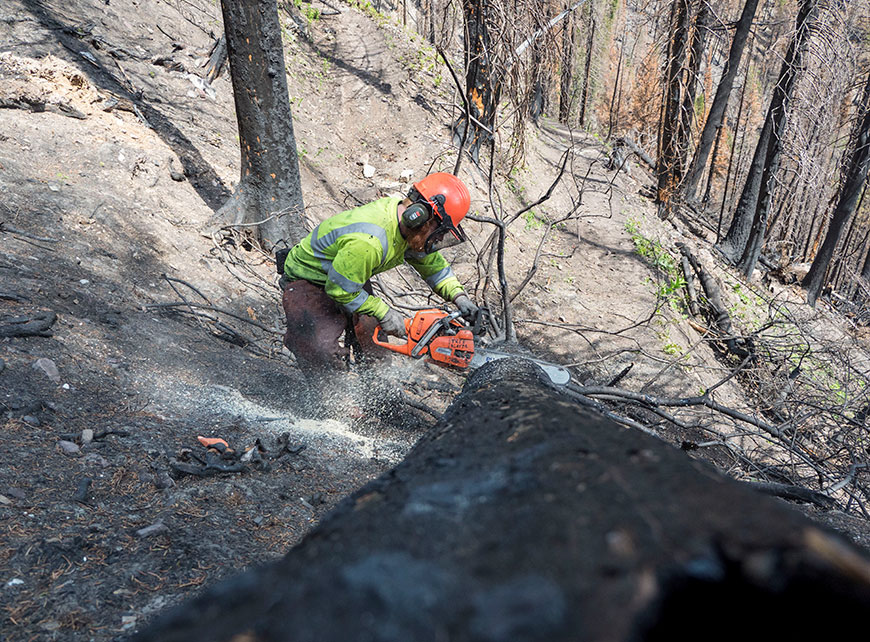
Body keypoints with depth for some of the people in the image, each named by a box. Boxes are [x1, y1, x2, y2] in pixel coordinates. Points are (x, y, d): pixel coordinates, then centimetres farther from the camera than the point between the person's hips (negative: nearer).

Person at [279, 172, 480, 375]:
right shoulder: (368, 242, -40)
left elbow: (432, 263, 3)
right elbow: (341, 290, -29)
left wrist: (460, 298, -8)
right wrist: (384, 312, -21)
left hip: (352, 277, 9)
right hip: (308, 282, -8)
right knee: (329, 366, -17)